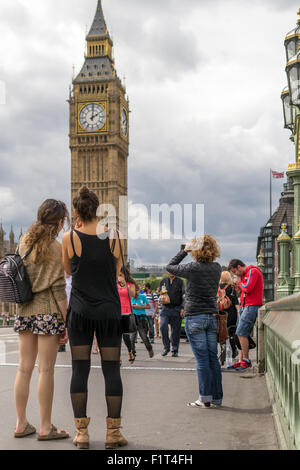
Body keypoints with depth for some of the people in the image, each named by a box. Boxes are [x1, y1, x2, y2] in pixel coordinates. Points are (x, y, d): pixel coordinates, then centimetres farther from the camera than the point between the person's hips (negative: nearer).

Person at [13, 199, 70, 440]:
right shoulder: (56, 248, -9)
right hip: (48, 312, -6)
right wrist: (66, 323, -8)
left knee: (24, 368, 10)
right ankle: (46, 427, 7)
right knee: (46, 370, 0)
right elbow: (58, 289, -12)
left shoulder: (24, 241, 9)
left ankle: (21, 424, 18)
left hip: (25, 310, 6)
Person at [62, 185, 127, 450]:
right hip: (109, 310, 1)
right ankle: (113, 433, 9)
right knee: (111, 369, 5)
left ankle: (82, 433, 9)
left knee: (80, 370, 6)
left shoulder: (70, 238, -5)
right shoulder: (112, 235, -2)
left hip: (80, 310, 0)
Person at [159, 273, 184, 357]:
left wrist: (182, 308, -9)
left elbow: (184, 296, 1)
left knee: (176, 330, 0)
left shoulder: (180, 282, 6)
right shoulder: (163, 282, 14)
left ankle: (175, 350, 11)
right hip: (165, 308, 2)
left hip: (176, 309, -2)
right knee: (163, 326, -16)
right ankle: (166, 347, -2)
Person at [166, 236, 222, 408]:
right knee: (213, 358, 9)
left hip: (195, 317, -5)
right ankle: (217, 397, 15)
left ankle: (205, 399, 1)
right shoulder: (217, 268, 2)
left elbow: (170, 267, 2)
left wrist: (184, 251, 11)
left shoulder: (192, 268, -13)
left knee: (202, 358, -3)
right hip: (212, 316, 5)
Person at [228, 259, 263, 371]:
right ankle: (241, 360, 8)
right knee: (241, 334, 6)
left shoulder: (253, 271, -9)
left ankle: (246, 360, -7)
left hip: (252, 306, -10)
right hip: (244, 306, 10)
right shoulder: (244, 274, 21)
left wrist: (240, 283, -3)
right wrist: (238, 287, 9)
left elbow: (248, 288, -20)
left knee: (241, 333, -13)